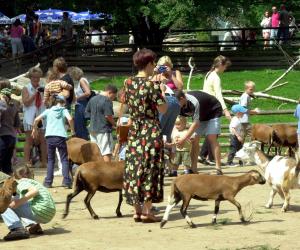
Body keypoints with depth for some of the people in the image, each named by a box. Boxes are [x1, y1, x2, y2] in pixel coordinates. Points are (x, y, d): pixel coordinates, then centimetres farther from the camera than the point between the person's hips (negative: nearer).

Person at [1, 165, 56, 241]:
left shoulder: (21, 182, 3)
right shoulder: (34, 182, 29)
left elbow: (34, 191, -17)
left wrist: (18, 202, -15)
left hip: (40, 211, -8)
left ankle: (17, 229, -21)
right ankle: (34, 226, 11)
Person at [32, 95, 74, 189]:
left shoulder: (48, 111, 14)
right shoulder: (64, 110, 8)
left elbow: (36, 119, 4)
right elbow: (70, 119, -12)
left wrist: (34, 129, 19)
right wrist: (72, 130, 1)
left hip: (49, 136, 2)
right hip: (61, 136, -2)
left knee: (50, 160, 14)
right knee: (64, 159, 4)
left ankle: (48, 182, 9)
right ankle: (66, 181, -7)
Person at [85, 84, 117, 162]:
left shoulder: (92, 99, 12)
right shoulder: (107, 101, -14)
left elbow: (87, 112, 18)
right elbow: (108, 116, -19)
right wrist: (113, 123, -3)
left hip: (92, 130, 8)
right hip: (104, 130, -8)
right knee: (106, 153, -5)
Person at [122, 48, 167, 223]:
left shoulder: (129, 83, 3)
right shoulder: (152, 84, -14)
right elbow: (163, 109, -14)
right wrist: (162, 92, 1)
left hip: (134, 131, 6)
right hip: (151, 131, -6)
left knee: (135, 168, 9)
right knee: (150, 169, -1)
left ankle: (137, 210, 12)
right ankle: (147, 211, -1)